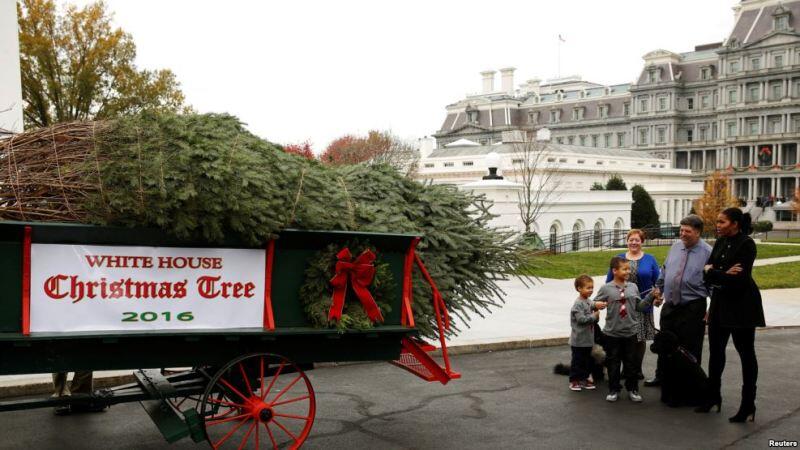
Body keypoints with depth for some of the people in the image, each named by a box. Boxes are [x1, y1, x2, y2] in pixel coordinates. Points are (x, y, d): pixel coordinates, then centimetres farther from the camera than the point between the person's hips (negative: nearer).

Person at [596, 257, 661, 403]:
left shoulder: (633, 287, 4)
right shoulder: (606, 288, -7)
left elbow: (639, 306, 8)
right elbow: (595, 303, -1)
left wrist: (651, 297, -1)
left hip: (630, 332, 3)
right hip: (612, 332, -3)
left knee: (631, 363, 10)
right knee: (613, 363, 7)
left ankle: (632, 389, 22)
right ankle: (614, 389, 19)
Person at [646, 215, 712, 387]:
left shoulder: (707, 252, -9)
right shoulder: (675, 247, 8)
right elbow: (664, 270, 21)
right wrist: (659, 288, 19)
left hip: (693, 308, -6)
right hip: (670, 305, 6)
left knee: (690, 349, 4)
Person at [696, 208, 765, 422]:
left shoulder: (746, 244, -14)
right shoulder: (720, 242, 6)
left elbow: (739, 278, -22)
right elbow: (707, 272, 1)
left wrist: (713, 272, -12)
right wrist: (725, 274, -17)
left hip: (741, 305, -7)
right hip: (720, 302, 7)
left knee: (746, 353, 4)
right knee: (715, 350, 14)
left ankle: (748, 406, 13)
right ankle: (713, 397, 28)